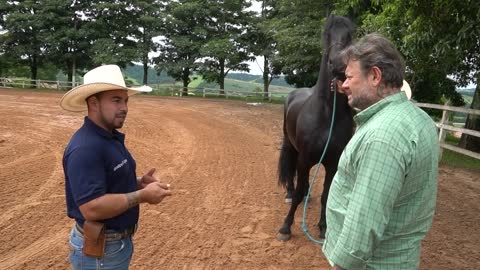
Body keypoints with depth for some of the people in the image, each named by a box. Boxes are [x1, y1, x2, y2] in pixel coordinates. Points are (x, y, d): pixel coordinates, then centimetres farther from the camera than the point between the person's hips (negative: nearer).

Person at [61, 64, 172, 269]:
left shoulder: (112, 137, 5)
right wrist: (142, 195, -25)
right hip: (99, 249, -9)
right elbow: (92, 208, -31)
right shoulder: (85, 148, -26)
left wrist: (139, 183, -2)